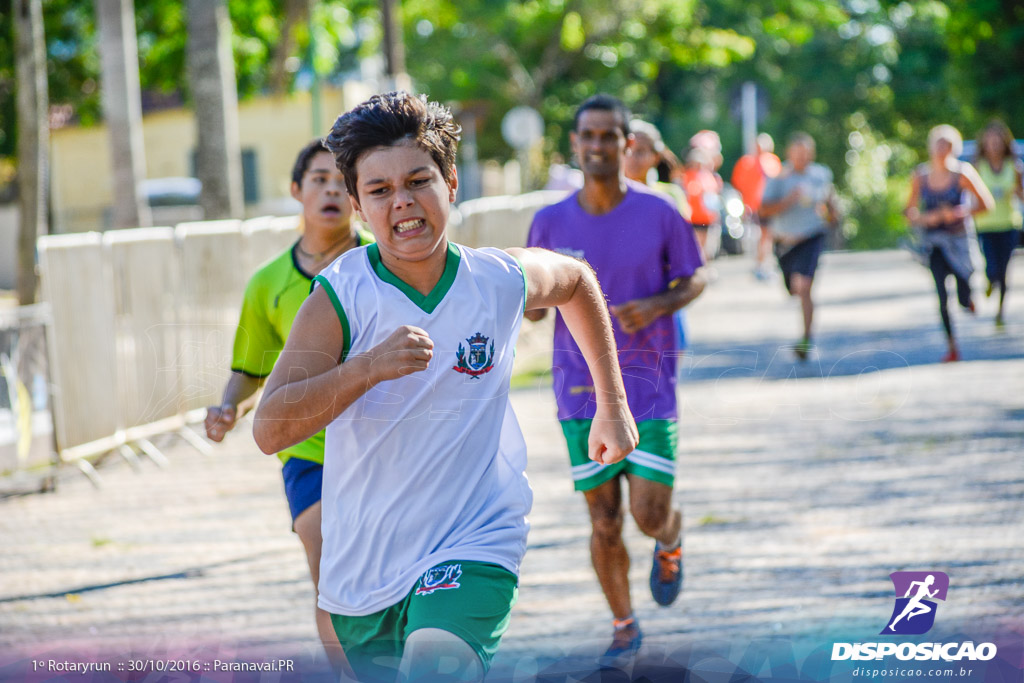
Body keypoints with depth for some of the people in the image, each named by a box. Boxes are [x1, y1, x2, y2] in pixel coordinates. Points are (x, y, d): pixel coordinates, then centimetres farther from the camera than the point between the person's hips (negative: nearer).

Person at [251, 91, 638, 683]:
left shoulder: (503, 281, -4)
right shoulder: (341, 296, -11)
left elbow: (577, 280, 21)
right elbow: (270, 429, -21)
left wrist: (612, 404, 21)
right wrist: (368, 367, -34)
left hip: (475, 548, -1)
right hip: (362, 568, 2)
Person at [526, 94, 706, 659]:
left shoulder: (659, 214, -5)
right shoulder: (550, 222, -1)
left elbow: (694, 279, 6)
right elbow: (532, 311, 8)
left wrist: (657, 305, -15)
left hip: (648, 386, -1)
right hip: (581, 393, 1)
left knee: (650, 513, -6)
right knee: (604, 520, 3)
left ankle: (671, 544, 32)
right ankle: (623, 625, 23)